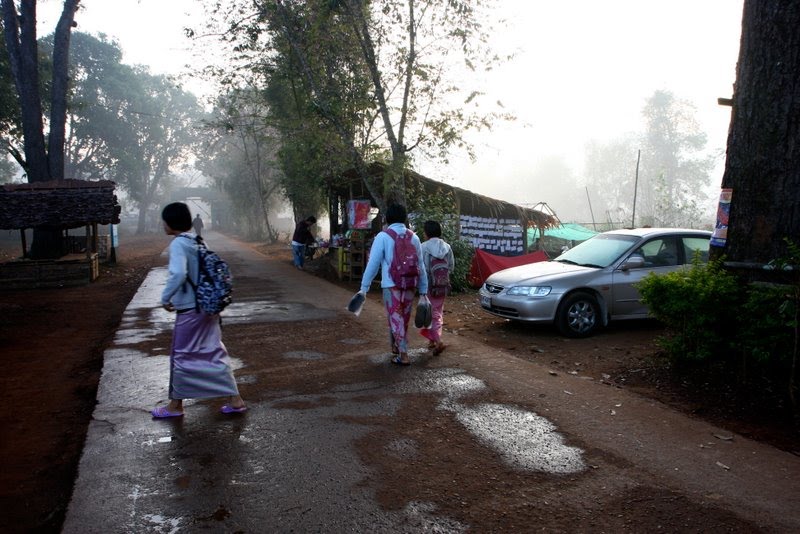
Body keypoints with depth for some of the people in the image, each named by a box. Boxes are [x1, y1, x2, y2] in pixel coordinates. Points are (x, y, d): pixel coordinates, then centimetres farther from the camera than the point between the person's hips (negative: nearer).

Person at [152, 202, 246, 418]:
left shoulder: (178, 244, -16)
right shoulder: (196, 242, 10)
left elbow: (178, 274, -30)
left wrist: (165, 298, -18)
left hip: (190, 311, -8)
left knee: (181, 356, 7)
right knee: (214, 353, 12)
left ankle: (175, 405, 22)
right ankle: (235, 400, 14)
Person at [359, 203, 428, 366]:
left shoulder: (383, 236, -5)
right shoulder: (414, 237, 7)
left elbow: (373, 263, -9)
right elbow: (421, 266, 7)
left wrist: (364, 287, -5)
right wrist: (423, 290, 11)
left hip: (391, 285, -4)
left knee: (396, 320, 3)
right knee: (403, 320, 17)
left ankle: (403, 354, 0)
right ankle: (396, 348, 32)